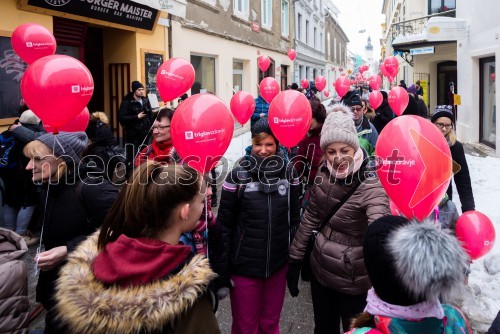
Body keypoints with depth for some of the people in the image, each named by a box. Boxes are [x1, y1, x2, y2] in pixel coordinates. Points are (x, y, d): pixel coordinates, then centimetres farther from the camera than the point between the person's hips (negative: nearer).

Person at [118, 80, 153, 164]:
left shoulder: (145, 100, 10)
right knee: (133, 157, -4)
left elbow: (151, 115, 18)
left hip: (145, 133, 5)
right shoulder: (127, 102, -8)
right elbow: (121, 117, -16)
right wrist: (137, 117, -15)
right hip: (133, 135, -5)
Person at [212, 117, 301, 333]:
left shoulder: (288, 173, -2)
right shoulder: (238, 176, -10)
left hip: (278, 264, 3)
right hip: (244, 266, -2)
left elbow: (294, 218, 6)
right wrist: (221, 270, -8)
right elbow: (224, 226, -7)